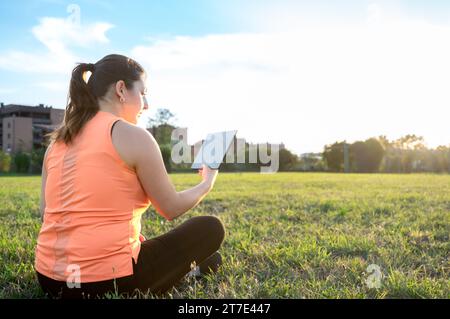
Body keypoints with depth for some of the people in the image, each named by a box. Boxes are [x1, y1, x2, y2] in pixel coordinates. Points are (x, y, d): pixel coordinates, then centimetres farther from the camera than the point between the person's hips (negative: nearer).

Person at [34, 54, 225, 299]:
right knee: (210, 229, 9)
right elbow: (171, 209, -4)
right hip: (106, 279, -7)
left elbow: (45, 211, 11)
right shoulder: (133, 135, -12)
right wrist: (208, 182, 15)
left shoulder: (57, 140, 8)